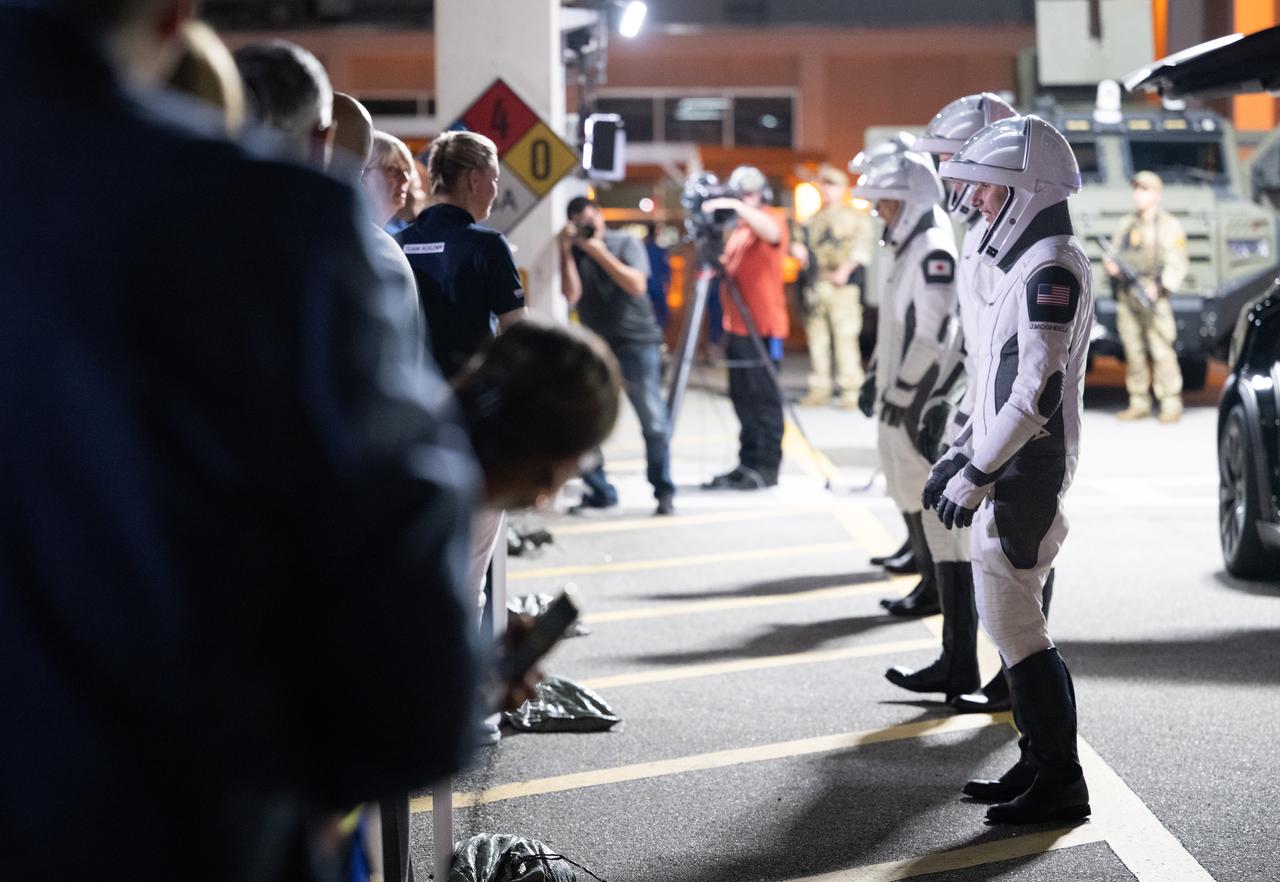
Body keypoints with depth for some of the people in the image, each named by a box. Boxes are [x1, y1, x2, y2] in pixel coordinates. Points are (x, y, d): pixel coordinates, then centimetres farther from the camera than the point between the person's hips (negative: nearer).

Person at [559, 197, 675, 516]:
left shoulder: (625, 243, 1)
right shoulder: (573, 253, 6)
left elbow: (637, 285, -13)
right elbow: (571, 294, -9)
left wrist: (599, 251, -14)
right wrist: (566, 251, -13)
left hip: (637, 343, -2)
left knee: (653, 422, -4)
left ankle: (664, 492, 5)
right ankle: (599, 490, 8)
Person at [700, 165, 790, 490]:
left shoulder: (772, 218, -2)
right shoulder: (737, 228, 21)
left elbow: (771, 232, -26)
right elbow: (728, 266, 24)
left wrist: (736, 207, -33)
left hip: (763, 326, -8)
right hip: (737, 326, 8)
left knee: (764, 398, -7)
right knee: (743, 399, 9)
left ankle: (767, 467, -6)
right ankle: (748, 464, 14)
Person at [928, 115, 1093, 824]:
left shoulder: (1052, 268, -16)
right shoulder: (1023, 265, 17)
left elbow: (1038, 393, -22)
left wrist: (975, 474, -19)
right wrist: (958, 454, 21)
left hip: (1024, 477, -10)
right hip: (1002, 476, 10)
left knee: (1016, 631, -7)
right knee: (1011, 624, 14)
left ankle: (1060, 784, -1)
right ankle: (1039, 765, 23)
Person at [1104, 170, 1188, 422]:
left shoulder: (1169, 226, 4)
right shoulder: (1126, 224, 19)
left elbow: (1177, 265, -2)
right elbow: (1114, 255, 22)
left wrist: (1159, 287, -16)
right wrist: (1110, 265, -2)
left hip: (1153, 297, -5)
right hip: (1126, 297, 5)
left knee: (1162, 351, -9)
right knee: (1133, 352, 4)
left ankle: (1171, 405, -6)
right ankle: (1139, 404, 10)